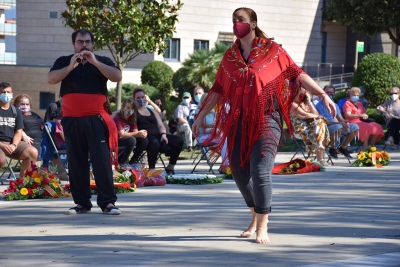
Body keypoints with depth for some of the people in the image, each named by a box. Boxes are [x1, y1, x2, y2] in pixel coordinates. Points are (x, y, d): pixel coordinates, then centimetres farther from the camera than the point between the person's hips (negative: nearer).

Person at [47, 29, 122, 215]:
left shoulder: (102, 61, 8)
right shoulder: (63, 62, 9)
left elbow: (117, 77, -10)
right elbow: (51, 79, -7)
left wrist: (95, 62, -16)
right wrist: (70, 66, -18)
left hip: (96, 119, -2)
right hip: (71, 120, 2)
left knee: (102, 160, -8)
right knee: (76, 162, 3)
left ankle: (107, 202, -9)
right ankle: (82, 202, 8)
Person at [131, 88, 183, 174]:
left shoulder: (152, 111, 26)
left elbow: (160, 125, 17)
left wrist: (163, 134, -5)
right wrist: (138, 133, -27)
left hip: (157, 135, 6)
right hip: (145, 137, -6)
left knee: (178, 141, -12)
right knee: (154, 142, -41)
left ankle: (170, 166, -2)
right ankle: (152, 169, -34)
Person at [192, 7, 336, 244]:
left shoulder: (272, 50, -2)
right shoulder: (230, 56, 10)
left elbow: (297, 74, -4)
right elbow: (218, 89, 18)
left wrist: (322, 94, -12)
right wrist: (201, 115, 21)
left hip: (266, 120, -5)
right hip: (239, 121, 5)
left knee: (260, 171, -13)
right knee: (239, 171, 7)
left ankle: (263, 227, -3)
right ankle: (256, 217, 29)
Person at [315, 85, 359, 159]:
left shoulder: (335, 105, 19)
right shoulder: (319, 105, -8)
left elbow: (340, 118, 15)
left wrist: (344, 122, -12)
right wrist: (339, 123, -25)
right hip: (326, 128, -8)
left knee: (354, 127, -4)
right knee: (338, 126, -39)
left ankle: (343, 148, 6)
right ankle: (332, 149, -20)